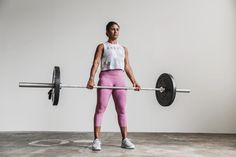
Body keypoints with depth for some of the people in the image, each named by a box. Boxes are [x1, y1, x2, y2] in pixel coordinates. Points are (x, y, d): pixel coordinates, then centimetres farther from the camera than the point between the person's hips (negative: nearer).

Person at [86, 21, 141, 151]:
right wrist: (91, 79, -18)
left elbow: (127, 67, 18)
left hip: (120, 79, 4)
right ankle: (97, 140, -1)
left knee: (121, 110, 3)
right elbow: (96, 63, -4)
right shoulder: (102, 47, 9)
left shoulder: (124, 49, 21)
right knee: (100, 109, -6)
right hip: (105, 77, -3)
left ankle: (125, 140, 10)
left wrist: (134, 81, 8)